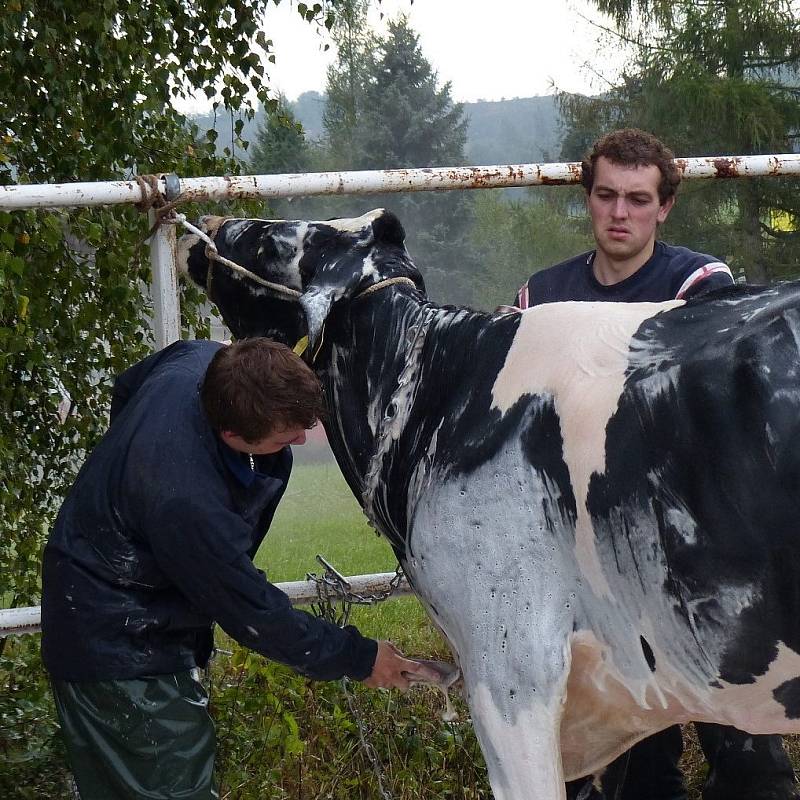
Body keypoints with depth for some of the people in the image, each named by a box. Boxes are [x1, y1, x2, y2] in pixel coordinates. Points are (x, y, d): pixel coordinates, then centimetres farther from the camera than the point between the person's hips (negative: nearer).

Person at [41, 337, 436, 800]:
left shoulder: (198, 359, -14)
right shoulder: (189, 504, -39)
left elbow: (127, 388, 12)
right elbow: (256, 615, -24)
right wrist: (358, 658, -13)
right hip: (123, 654, -10)